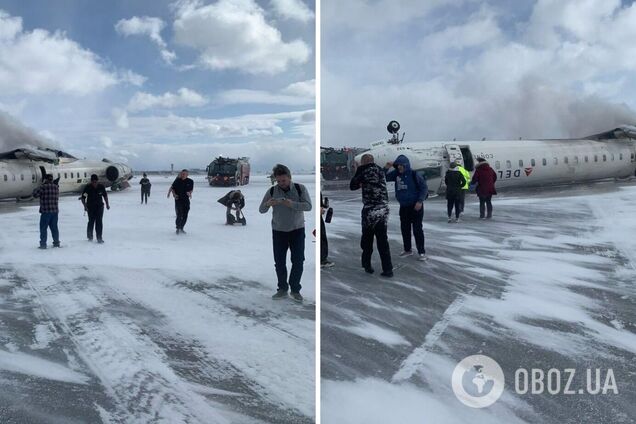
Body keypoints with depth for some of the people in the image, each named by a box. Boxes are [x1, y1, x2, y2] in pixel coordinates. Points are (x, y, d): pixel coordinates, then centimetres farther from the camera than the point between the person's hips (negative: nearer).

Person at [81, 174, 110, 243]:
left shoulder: (101, 187, -5)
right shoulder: (88, 187, -12)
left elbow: (105, 195, 12)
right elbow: (83, 197, -6)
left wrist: (107, 204, 8)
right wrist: (85, 206, -18)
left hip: (99, 206, 1)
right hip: (90, 207, -1)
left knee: (99, 221, -7)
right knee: (91, 221, 2)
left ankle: (99, 238, -4)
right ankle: (89, 236, 26)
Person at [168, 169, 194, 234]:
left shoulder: (190, 181, 1)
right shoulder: (177, 181, -4)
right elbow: (172, 188, 4)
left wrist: (189, 193, -9)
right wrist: (174, 194, -11)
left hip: (186, 200, 3)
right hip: (178, 200, -3)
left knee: (185, 216, 7)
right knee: (179, 215, -9)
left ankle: (181, 228, 23)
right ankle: (178, 228, 6)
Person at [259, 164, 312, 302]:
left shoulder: (300, 188, -7)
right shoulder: (271, 191, -4)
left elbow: (308, 206, -16)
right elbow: (261, 210, -3)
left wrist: (292, 204, -32)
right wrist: (268, 204, -26)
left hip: (297, 230, -1)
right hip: (278, 231, 1)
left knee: (298, 261, -2)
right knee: (279, 261, 2)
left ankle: (295, 290, 12)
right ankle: (282, 289, 15)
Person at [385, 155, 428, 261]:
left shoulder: (414, 175, -13)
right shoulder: (396, 174, 1)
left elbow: (424, 187, -11)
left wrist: (420, 201, -17)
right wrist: (386, 168, -11)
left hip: (415, 206, -6)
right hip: (403, 206, 6)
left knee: (417, 229, -4)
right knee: (404, 229, 12)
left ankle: (422, 252, 3)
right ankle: (407, 250, 26)